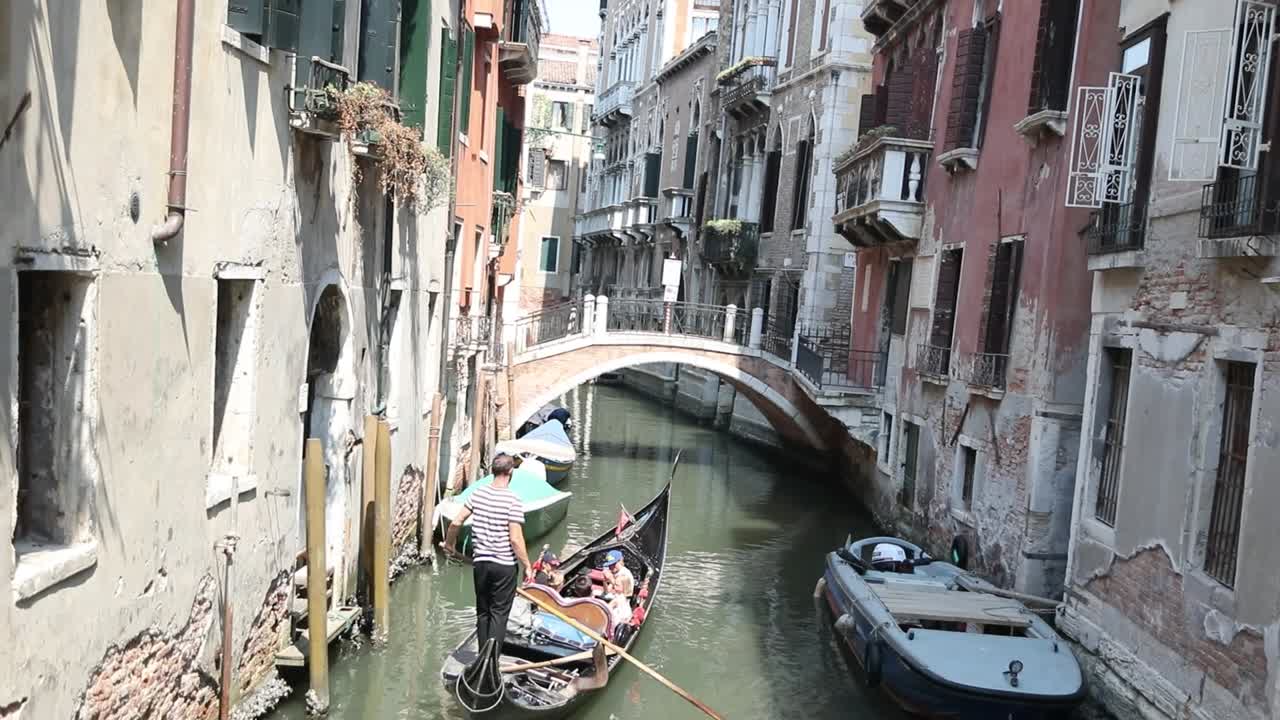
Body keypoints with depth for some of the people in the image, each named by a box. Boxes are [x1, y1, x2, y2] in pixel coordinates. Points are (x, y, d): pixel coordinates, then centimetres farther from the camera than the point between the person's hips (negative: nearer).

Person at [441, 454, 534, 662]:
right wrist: (527, 566, -7)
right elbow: (515, 539, -18)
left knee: (482, 612, 16)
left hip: (480, 563, 5)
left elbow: (456, 522, 2)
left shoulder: (478, 493, -1)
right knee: (499, 614, 3)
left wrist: (449, 544, 20)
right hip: (504, 565, -5)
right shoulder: (512, 501, -16)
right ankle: (492, 660, -1)